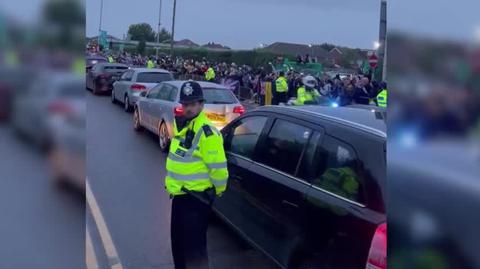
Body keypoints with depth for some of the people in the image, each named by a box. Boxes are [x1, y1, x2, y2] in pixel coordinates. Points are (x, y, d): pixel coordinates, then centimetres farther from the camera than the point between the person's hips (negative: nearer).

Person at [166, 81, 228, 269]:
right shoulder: (181, 125, 10)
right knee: (177, 239, 20)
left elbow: (218, 168, -20)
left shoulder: (207, 133, -21)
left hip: (196, 197, -9)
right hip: (179, 194, 9)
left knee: (194, 244, -3)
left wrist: (218, 191, -8)